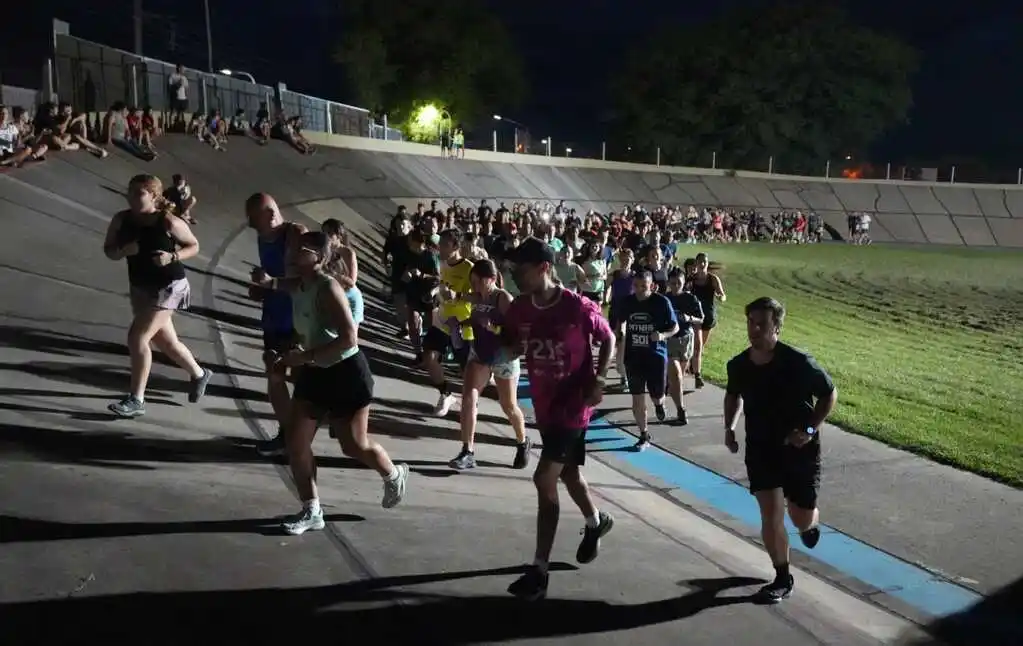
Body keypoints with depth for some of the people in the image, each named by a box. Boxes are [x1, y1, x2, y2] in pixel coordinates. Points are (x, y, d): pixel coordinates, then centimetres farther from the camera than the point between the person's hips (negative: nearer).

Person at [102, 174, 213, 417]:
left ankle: (136, 400, -3)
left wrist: (173, 257, -22)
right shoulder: (122, 220, -5)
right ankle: (199, 374, 43)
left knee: (137, 337, -14)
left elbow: (194, 246, -5)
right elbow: (108, 250, 3)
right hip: (140, 287, 6)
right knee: (166, 342, 18)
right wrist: (123, 250, -19)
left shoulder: (168, 221, -17)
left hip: (169, 286, -6)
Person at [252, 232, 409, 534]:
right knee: (296, 442, 2)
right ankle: (312, 511, 15)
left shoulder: (328, 288, -24)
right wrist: (267, 282, 3)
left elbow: (348, 338, -31)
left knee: (354, 445, 5)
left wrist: (306, 356, -30)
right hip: (315, 373, 8)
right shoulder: (297, 286, 2)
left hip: (345, 373, -8)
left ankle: (394, 476, 36)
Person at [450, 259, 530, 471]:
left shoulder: (503, 298, -20)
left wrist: (493, 327, -37)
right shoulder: (476, 297, -1)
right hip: (479, 352, 5)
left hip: (503, 356, -5)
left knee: (509, 406, 10)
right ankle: (468, 452, -7)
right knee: (468, 397, -12)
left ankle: (523, 444, 38)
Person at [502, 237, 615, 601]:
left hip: (574, 403, -6)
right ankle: (596, 522, 52)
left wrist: (599, 380, -15)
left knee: (544, 480, -11)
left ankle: (539, 570, -1)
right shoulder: (519, 309, -6)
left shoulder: (579, 308, -20)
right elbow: (508, 347, 6)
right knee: (567, 472, 22)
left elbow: (608, 340, -3)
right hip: (543, 403, 6)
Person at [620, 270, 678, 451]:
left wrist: (663, 335, -22)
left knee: (657, 395, 4)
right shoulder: (627, 302, -2)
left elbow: (675, 327, -5)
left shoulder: (662, 302, -11)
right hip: (633, 356, 2)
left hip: (656, 355, -2)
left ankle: (659, 404, 43)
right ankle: (644, 436, 17)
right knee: (637, 398, 3)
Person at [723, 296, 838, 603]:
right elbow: (734, 395, 14)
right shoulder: (739, 365, -8)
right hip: (760, 448, 2)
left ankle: (811, 523, 50)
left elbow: (829, 393, -7)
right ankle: (783, 578, 16)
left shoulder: (799, 362, -21)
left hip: (799, 448, -2)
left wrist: (810, 429, -17)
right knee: (771, 516, -4)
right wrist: (729, 428, -1)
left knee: (802, 518, 10)